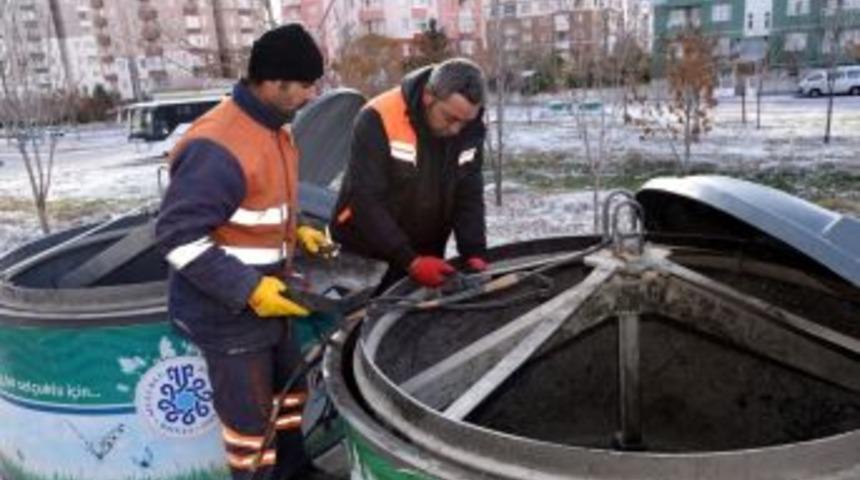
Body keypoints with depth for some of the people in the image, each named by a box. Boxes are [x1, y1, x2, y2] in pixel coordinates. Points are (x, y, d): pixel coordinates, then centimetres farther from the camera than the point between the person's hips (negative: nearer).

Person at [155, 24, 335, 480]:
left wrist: (296, 232, 4)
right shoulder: (217, 148, -27)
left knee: (288, 390, 25)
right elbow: (177, 236, -26)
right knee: (250, 416, 7)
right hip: (227, 313, -10)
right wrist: (247, 289, -26)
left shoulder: (272, 129, 4)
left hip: (268, 301, 10)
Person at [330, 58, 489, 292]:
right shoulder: (379, 120, -23)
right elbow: (365, 201, -24)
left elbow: (469, 197, -1)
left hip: (425, 257, 4)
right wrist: (410, 261, -27)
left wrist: (474, 254, -15)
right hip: (365, 256, -4)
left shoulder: (471, 132, -7)